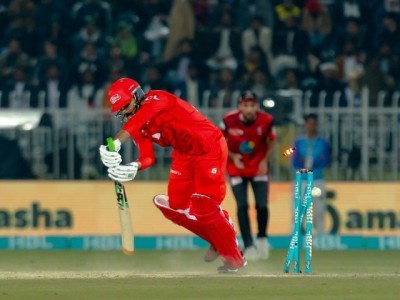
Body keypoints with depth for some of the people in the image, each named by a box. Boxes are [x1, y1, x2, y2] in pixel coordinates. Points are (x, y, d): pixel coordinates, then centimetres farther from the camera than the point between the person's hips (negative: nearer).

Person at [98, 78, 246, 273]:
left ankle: (234, 258, -3)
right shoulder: (137, 126, 2)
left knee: (203, 207, -14)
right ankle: (217, 241, 20)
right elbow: (148, 157, -7)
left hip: (209, 146, -9)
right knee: (176, 207, 2)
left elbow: (139, 118, -41)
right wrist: (134, 168, -30)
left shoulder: (156, 99, -21)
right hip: (184, 154, 9)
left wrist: (115, 143, -55)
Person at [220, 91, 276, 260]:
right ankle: (249, 247, 0)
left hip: (258, 168, 1)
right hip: (237, 168, -1)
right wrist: (232, 157, -18)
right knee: (242, 206, -9)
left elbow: (271, 140, 3)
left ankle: (262, 238, 21)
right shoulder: (229, 121, -21)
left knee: (262, 205, -6)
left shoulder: (266, 121, -17)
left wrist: (265, 160, -8)